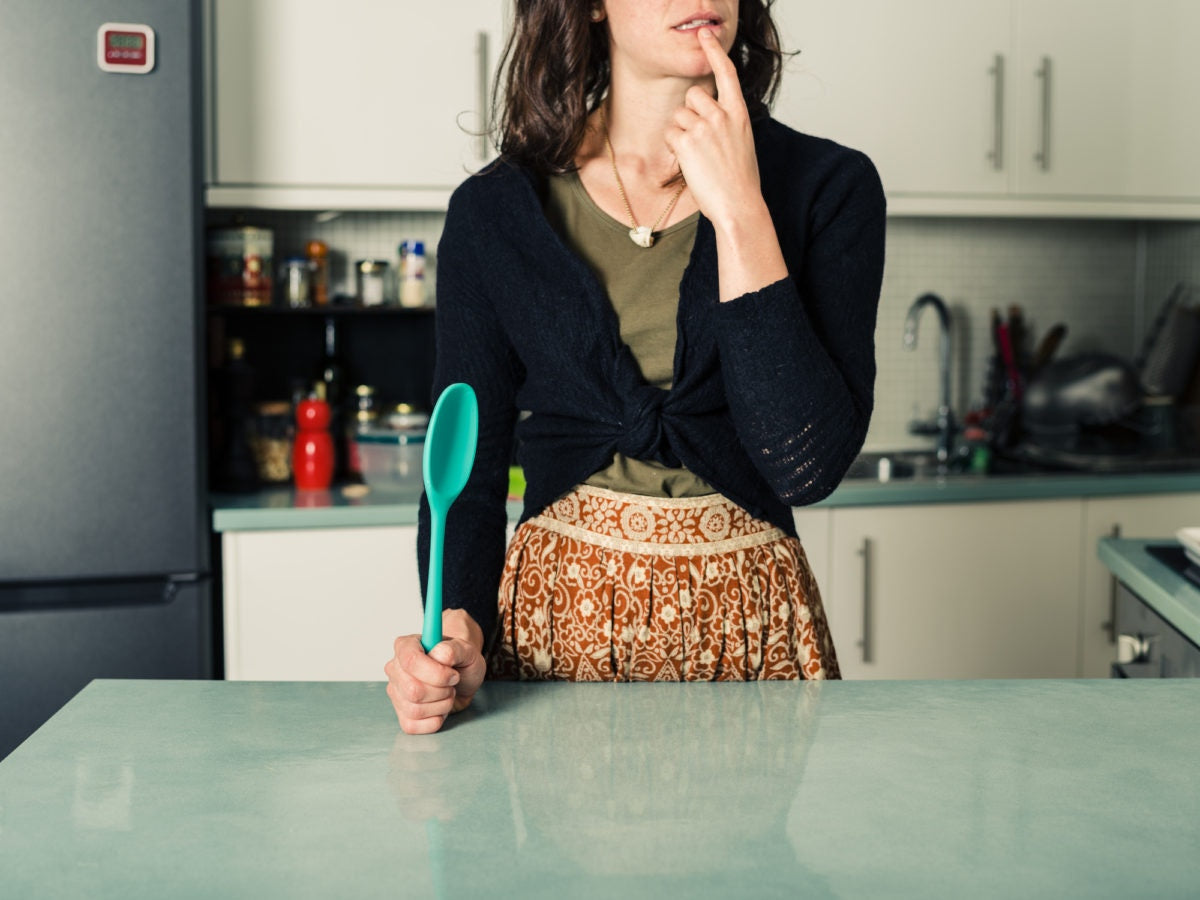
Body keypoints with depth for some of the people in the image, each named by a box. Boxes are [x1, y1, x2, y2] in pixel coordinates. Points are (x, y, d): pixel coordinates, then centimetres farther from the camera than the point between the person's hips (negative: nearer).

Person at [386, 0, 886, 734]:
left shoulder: (827, 186, -6)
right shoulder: (495, 212, -3)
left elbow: (807, 466, -17)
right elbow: (468, 473, 0)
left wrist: (738, 211, -19)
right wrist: (458, 638, -18)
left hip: (750, 620, 0)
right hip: (553, 620, 0)